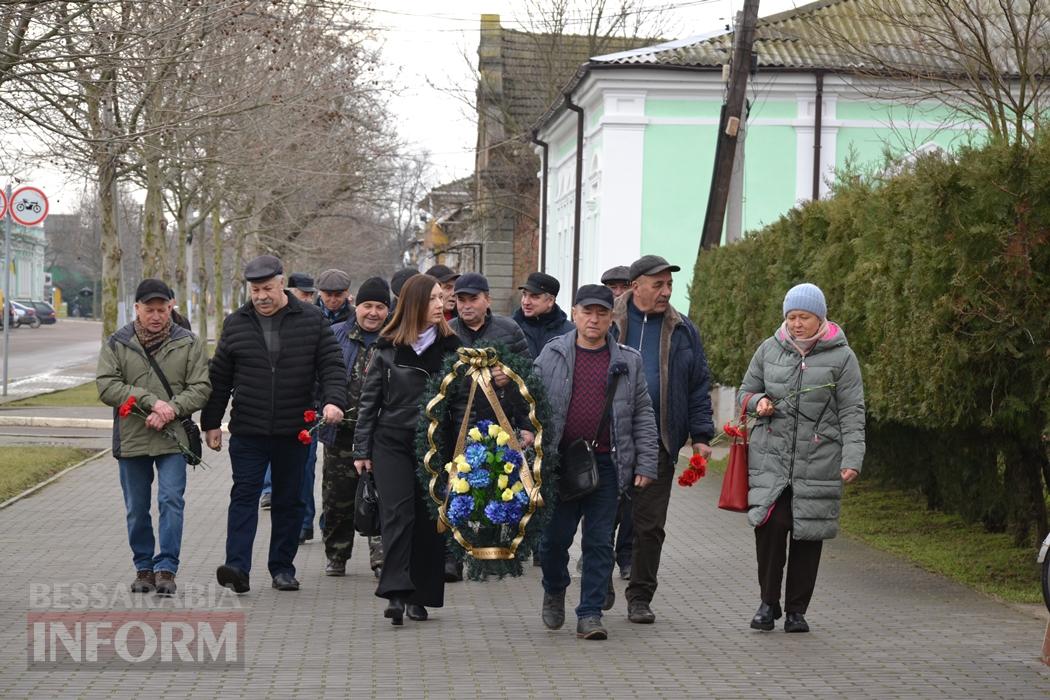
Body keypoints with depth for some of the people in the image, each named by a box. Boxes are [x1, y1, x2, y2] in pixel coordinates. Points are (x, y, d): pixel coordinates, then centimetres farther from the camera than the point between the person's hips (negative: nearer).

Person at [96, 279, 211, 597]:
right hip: (130, 439, 1)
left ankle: (166, 567, -6)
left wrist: (171, 409, -19)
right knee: (137, 509, 9)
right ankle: (144, 568, 22)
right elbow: (106, 386, -8)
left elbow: (201, 388, -2)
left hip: (172, 439, -1)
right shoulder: (116, 344, 2)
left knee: (171, 500, -11)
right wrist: (151, 401, -18)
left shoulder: (189, 343, 2)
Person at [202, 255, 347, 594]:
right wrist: (211, 422, 9)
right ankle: (237, 567, -13)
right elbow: (219, 378, 11)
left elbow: (332, 365, -1)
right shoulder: (236, 324, 5)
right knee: (244, 496, -7)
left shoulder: (311, 320, 2)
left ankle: (282, 568, 18)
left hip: (294, 432, 0)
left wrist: (333, 400, -19)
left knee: (289, 500, 8)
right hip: (247, 432, 0)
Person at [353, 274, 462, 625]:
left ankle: (419, 596, 12)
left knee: (429, 519, 3)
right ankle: (396, 593, -14)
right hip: (392, 442, -2)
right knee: (398, 514, -11)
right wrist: (362, 449, 3)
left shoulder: (451, 346, 5)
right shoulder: (388, 348, 2)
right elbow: (369, 400, 5)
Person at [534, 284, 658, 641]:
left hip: (606, 464, 0)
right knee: (555, 535, 6)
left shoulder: (627, 361, 6)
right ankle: (554, 591, 33)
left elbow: (643, 415, 8)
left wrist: (645, 463, 2)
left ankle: (590, 614, 8)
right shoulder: (552, 354, 5)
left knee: (599, 542, 1)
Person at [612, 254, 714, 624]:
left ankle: (640, 597, 15)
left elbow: (699, 386, 12)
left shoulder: (683, 331, 9)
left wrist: (700, 435, 4)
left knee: (650, 524, 5)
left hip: (658, 443, 2)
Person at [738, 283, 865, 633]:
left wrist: (852, 459, -11)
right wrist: (758, 402, -5)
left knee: (808, 532, 1)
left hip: (818, 459, -1)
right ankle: (768, 602, 1)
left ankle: (796, 610, 15)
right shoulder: (770, 349, 9)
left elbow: (852, 413, -1)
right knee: (770, 522, -15)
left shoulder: (841, 357, 1)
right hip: (771, 453, 1)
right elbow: (744, 391, 19)